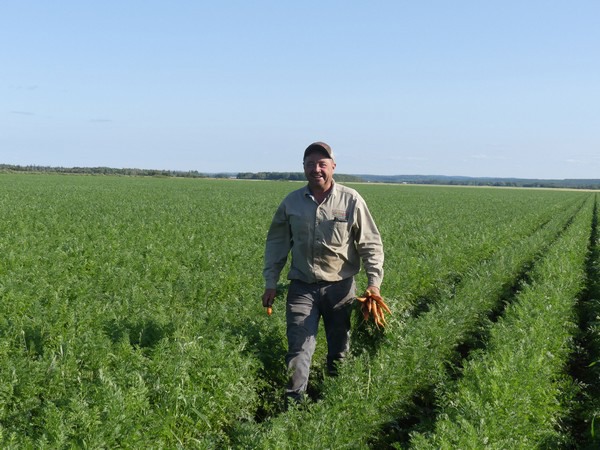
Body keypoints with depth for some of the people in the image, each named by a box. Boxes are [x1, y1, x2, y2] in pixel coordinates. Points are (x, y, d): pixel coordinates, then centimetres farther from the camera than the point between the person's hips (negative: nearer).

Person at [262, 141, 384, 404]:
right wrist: (270, 283, 6)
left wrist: (374, 282, -7)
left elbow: (371, 244, 1)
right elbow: (276, 244, 11)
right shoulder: (291, 202, 4)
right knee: (299, 348, -7)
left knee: (340, 350, 12)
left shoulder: (351, 201, -3)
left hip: (340, 287, 0)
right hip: (302, 287, 1)